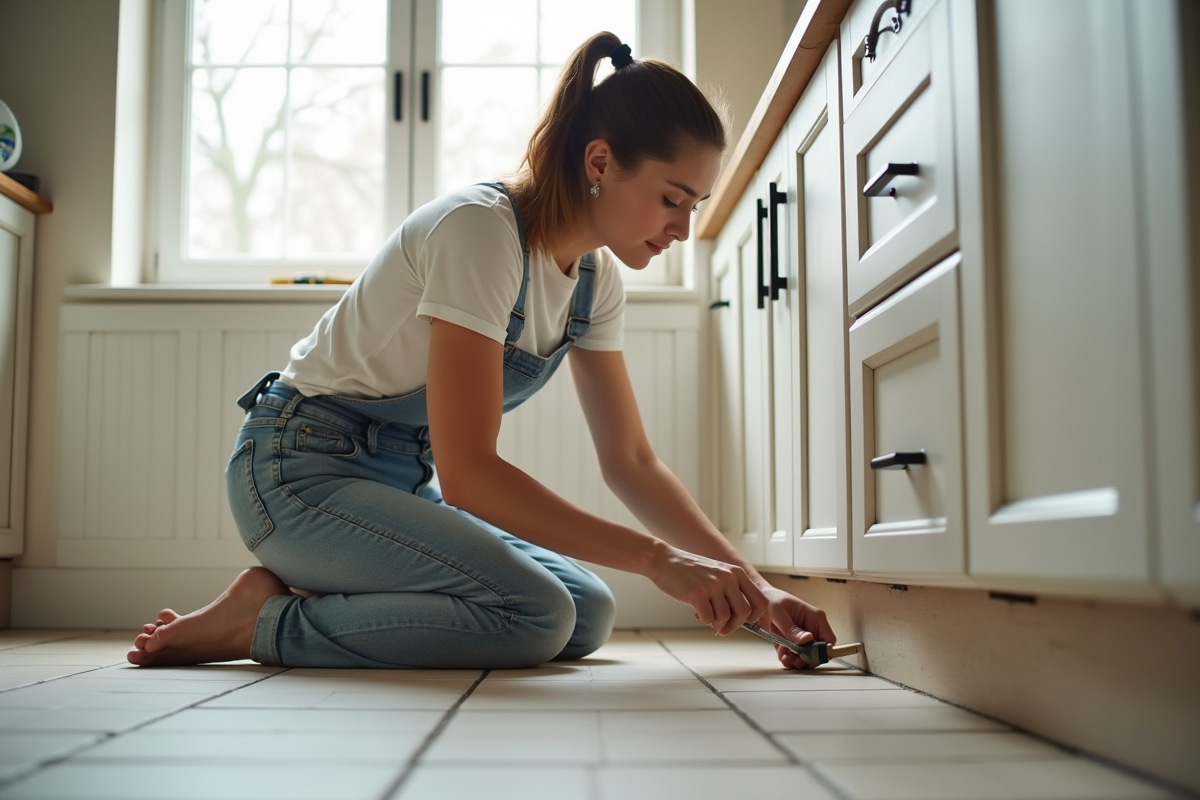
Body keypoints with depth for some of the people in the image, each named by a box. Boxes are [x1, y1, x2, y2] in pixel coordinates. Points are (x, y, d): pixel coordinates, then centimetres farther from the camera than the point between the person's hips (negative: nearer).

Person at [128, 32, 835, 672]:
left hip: (404, 481, 9)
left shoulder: (596, 277, 1)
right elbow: (467, 471, -29)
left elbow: (631, 463, 4)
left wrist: (749, 586, -7)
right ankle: (265, 620, -10)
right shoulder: (480, 229, -25)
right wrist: (659, 558, -29)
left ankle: (327, 593, 3)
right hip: (300, 468, -8)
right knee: (535, 615, -26)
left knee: (590, 616, -6)